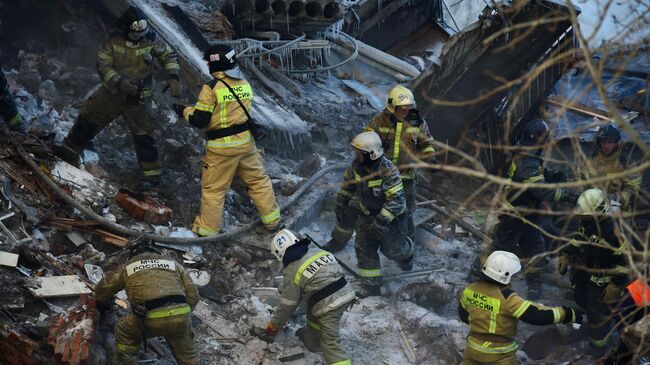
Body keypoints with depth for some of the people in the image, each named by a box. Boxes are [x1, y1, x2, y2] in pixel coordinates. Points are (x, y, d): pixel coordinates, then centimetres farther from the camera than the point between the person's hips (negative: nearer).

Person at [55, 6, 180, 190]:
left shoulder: (151, 40, -17)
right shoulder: (113, 40, -16)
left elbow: (169, 56, -3)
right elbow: (103, 66, -14)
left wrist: (173, 76, -20)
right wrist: (120, 82, -30)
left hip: (138, 98, -2)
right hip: (112, 91, 3)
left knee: (143, 135, -4)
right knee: (87, 119, 11)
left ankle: (152, 174, 8)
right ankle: (70, 152, 30)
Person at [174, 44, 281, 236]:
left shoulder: (211, 88, -16)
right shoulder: (245, 84, 2)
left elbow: (199, 120, -14)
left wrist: (185, 110, 6)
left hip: (222, 147, -5)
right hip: (246, 141, 5)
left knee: (213, 188, 8)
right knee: (258, 179, 18)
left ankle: (207, 229, 17)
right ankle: (272, 221, 26)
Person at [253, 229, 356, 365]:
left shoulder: (292, 271, -6)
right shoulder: (317, 250, 9)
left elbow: (287, 306, -3)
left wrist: (271, 329, 11)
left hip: (329, 305, -8)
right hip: (346, 292, 8)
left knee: (330, 343, -4)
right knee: (314, 313, 31)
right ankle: (311, 340, 51)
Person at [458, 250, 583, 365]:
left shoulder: (470, 290, -7)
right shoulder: (506, 299, -26)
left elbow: (464, 315, 9)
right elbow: (536, 314, -26)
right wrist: (568, 314, -19)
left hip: (474, 348, 6)